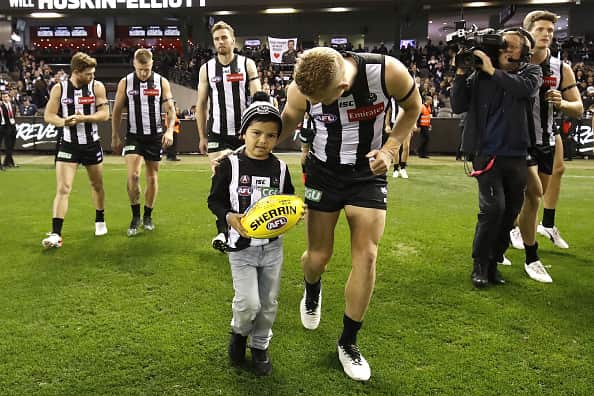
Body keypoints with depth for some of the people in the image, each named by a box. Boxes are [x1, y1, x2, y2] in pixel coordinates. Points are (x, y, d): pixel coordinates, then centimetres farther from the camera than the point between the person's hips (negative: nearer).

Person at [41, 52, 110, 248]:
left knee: (97, 185, 17)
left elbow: (104, 114, -9)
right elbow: (48, 115, -2)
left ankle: (100, 221, 39)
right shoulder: (59, 89, -5)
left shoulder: (97, 86, -5)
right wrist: (65, 121, -22)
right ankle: (56, 234, -10)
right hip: (68, 145, -1)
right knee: (62, 189, -10)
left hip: (92, 144, 2)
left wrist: (83, 118, -24)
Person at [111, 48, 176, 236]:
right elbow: (117, 111, 5)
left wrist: (169, 130, -17)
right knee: (133, 175, -14)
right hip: (134, 136, -1)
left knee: (152, 177, 8)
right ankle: (135, 217, 2)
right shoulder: (125, 83, -1)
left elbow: (170, 109, -1)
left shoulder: (162, 82, -2)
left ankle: (148, 216, 23)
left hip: (155, 136, 1)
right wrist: (115, 137, 4)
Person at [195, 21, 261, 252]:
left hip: (244, 133, 0)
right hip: (217, 133, 0)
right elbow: (201, 104, 9)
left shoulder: (247, 64, 2)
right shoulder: (206, 69, 6)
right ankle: (222, 231, -4)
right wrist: (202, 136, 6)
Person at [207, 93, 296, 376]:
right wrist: (229, 217, -22)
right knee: (249, 302, -9)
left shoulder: (280, 168, -1)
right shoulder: (230, 165, -10)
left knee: (268, 303, 12)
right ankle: (239, 332, 25)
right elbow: (214, 200, -4)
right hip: (241, 247, -3)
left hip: (273, 246, 3)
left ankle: (260, 345, 36)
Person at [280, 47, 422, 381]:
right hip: (324, 171, 0)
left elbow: (413, 107, -4)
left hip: (368, 171, 0)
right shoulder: (301, 89, -22)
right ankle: (312, 290, 44)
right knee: (319, 256, 3)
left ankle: (349, 342, 16)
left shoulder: (388, 71, -27)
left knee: (366, 257, -4)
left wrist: (390, 148, -16)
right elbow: (286, 124, -1)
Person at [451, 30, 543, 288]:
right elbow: (458, 107, -3)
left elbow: (526, 88, -16)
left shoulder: (531, 72, 6)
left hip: (517, 156, 3)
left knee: (510, 212, 9)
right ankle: (479, 265, 1)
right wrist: (461, 73, -10)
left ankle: (493, 264, 24)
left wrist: (493, 71, -16)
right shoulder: (480, 75, 2)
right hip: (487, 153, -3)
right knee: (493, 207, -16)